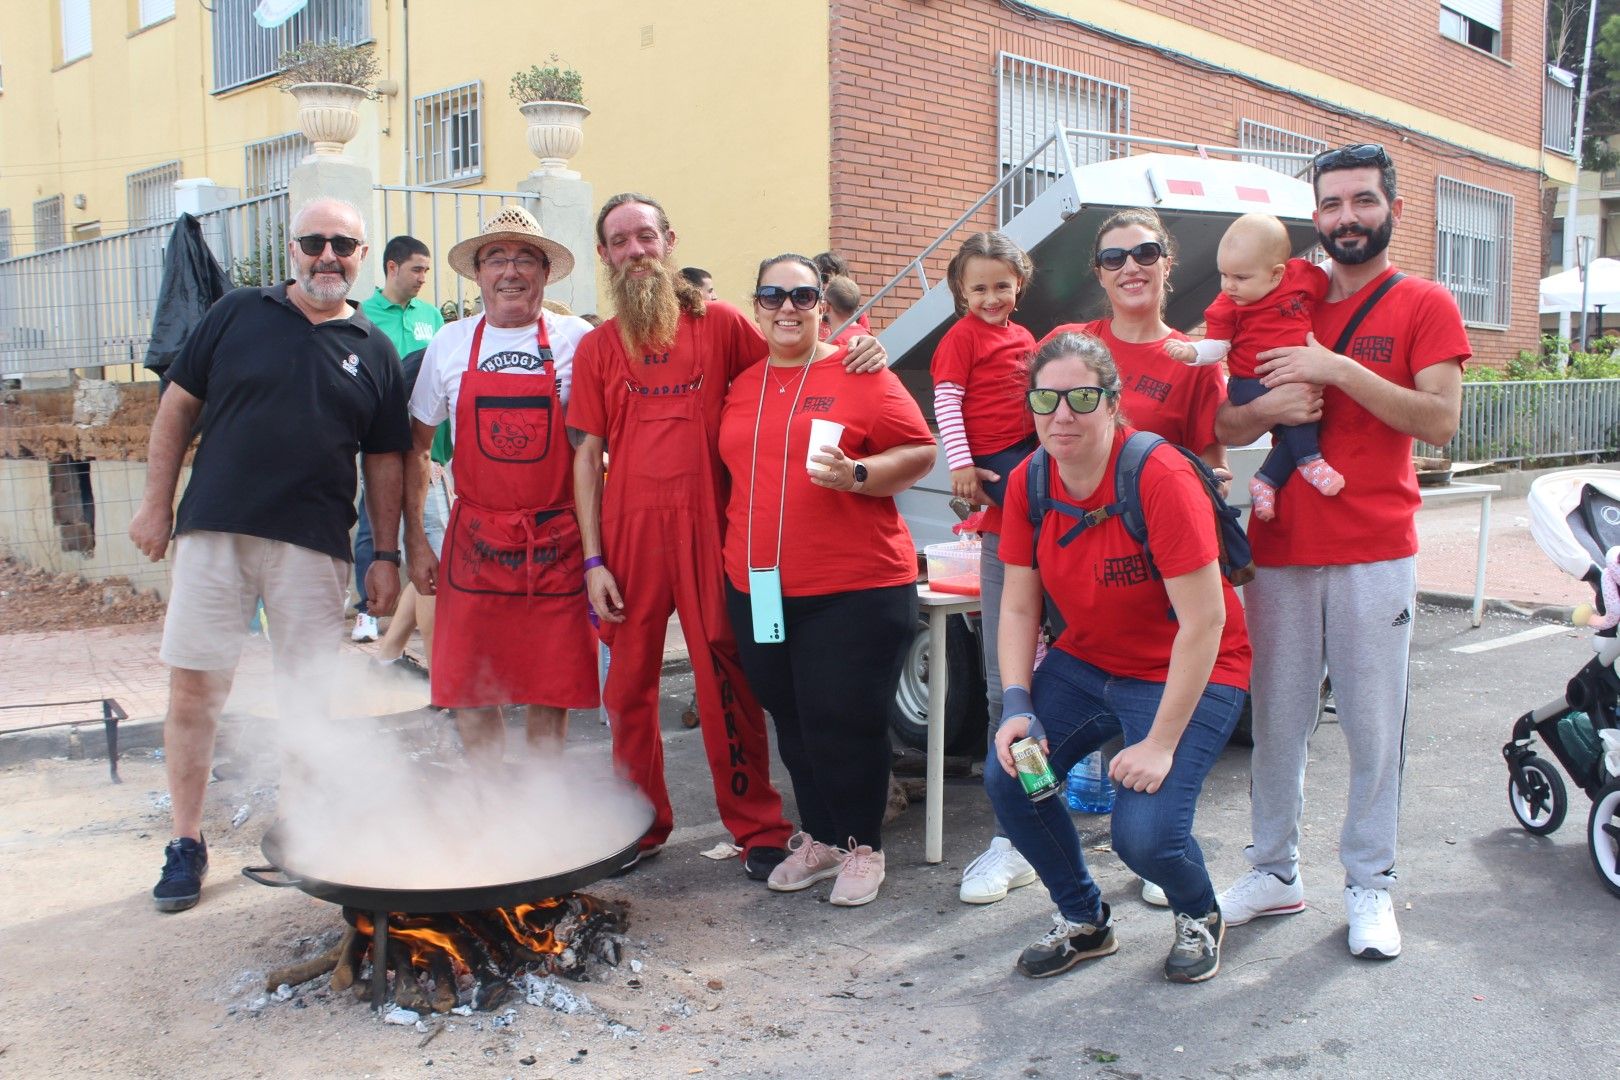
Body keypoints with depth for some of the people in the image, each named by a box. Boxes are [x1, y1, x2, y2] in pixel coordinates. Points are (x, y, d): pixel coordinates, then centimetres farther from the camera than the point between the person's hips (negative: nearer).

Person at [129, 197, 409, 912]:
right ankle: (186, 843, 15)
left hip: (314, 546, 1)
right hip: (213, 531, 0)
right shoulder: (237, 314, 6)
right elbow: (178, 406, 9)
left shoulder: (374, 351, 8)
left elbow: (384, 462, 10)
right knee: (193, 686, 2)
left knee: (309, 697, 5)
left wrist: (386, 555, 5)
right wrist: (157, 503, 3)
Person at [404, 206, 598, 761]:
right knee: (469, 692, 6)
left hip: (556, 545, -2)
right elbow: (416, 446, 13)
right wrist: (415, 540, 7)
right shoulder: (450, 344, 6)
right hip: (473, 543, 2)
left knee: (550, 694, 5)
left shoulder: (577, 341, -1)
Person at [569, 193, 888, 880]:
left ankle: (758, 829, 14)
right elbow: (588, 455, 6)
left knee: (727, 685, 1)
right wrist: (593, 559, 0)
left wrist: (858, 354, -11)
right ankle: (641, 824, 26)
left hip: (707, 532, -2)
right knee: (628, 688, 10)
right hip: (628, 537, 2)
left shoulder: (718, 324, 6)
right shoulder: (597, 348, 8)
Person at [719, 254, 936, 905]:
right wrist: (736, 548, 11)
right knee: (793, 722, 14)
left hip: (854, 589, -5)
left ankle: (863, 847, 20)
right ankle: (819, 837, 33)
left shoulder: (860, 376, -3)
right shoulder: (741, 386, 12)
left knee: (842, 723, -1)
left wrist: (857, 475, -20)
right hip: (759, 588, 6)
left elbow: (921, 452, -5)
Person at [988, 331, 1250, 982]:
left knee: (1145, 833, -20)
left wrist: (1160, 744, -24)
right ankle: (1084, 919, 15)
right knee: (1007, 777, -12)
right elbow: (1018, 609, -1)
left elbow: (1204, 621, -25)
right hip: (1085, 661, 6)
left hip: (1187, 674, -5)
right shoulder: (1027, 484, -7)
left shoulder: (1160, 479, -26)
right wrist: (1016, 707, -16)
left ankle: (1199, 916, 19)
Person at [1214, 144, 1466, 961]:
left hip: (1375, 554, -3)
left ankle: (1369, 886, 17)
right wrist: (1267, 408, -11)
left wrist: (1337, 368, -17)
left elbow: (1440, 420, -11)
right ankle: (1274, 872, 21)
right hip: (1280, 547, 3)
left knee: (1373, 725, 3)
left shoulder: (1425, 305, 3)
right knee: (1276, 718, 8)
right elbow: (1227, 426, 11)